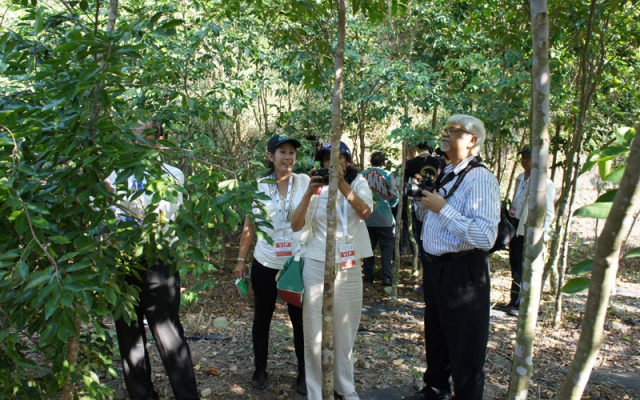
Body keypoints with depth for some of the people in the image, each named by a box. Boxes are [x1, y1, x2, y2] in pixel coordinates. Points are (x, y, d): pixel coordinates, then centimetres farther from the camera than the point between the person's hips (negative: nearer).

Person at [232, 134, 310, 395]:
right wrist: (241, 259, 6)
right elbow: (249, 226, 5)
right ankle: (260, 370, 30)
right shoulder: (259, 186, 0)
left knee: (300, 319, 7)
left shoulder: (305, 182, -2)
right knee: (262, 318, 13)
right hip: (265, 263, 1)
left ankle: (304, 373, 23)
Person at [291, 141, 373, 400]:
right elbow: (296, 226, -8)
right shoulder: (317, 188, 3)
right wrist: (309, 193, -21)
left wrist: (342, 184, -28)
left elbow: (365, 212, -17)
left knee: (345, 331, 12)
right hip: (317, 267, 0)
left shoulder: (358, 183, 3)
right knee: (315, 332, 2)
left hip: (349, 268, 1)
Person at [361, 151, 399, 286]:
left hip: (366, 217, 3)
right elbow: (394, 196, -5)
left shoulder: (362, 175, -2)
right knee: (386, 248, 5)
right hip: (384, 218, -2)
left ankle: (368, 276, 15)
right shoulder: (387, 175, -8)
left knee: (368, 247, 12)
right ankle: (387, 278, 3)